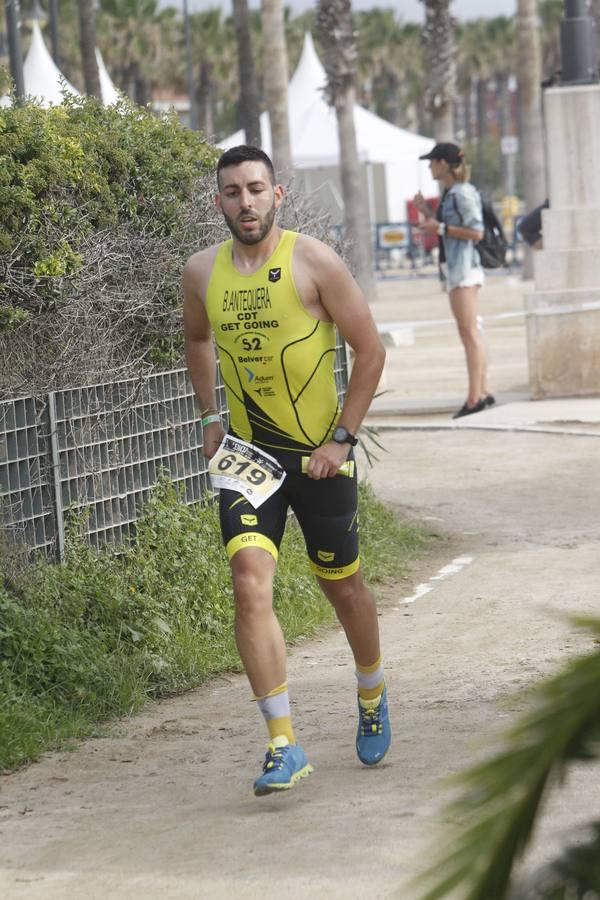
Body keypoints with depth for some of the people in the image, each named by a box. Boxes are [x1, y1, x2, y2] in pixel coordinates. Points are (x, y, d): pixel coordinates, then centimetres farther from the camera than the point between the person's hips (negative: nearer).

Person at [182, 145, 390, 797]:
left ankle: (372, 696, 42)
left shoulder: (313, 262, -11)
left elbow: (370, 350, -7)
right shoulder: (202, 273, 0)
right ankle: (283, 744, -14)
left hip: (319, 454, -2)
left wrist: (342, 438, -11)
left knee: (342, 586, 13)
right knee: (250, 584, -16)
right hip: (246, 453, 2)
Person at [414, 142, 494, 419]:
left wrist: (440, 228, -15)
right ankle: (482, 391, 13)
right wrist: (426, 213, 13)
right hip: (454, 268, 10)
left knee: (469, 332, -10)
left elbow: (476, 232, -18)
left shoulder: (462, 193, -12)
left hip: (463, 267, -10)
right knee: (471, 333, 11)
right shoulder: (449, 194, 16)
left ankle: (475, 396, -11)